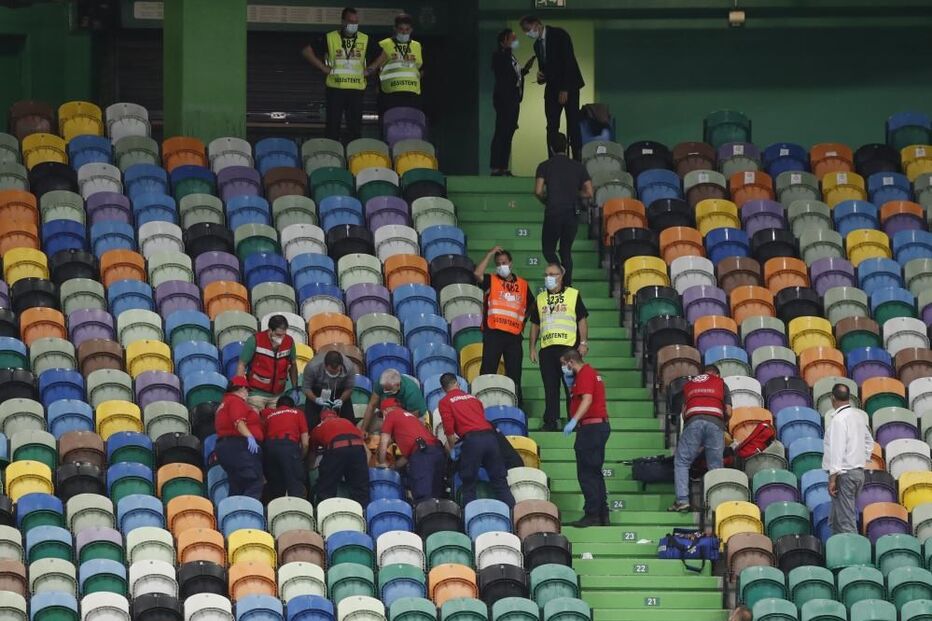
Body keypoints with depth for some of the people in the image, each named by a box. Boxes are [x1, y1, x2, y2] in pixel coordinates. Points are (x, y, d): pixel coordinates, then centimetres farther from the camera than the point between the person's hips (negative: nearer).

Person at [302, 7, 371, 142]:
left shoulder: (365, 40, 7)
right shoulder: (330, 38, 2)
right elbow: (307, 51, 4)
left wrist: (369, 70, 4)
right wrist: (323, 68, -3)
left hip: (356, 90, 2)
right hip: (335, 89, -2)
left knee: (355, 126, 2)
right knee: (333, 125, -1)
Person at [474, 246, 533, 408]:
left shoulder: (522, 284, 16)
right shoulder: (491, 280, 6)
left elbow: (531, 305, 29)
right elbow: (477, 274, -15)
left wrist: (523, 318, 12)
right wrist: (490, 254, -8)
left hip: (514, 335, 3)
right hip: (493, 333, -3)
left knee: (514, 374, 6)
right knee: (488, 370, -7)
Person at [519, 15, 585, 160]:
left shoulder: (559, 35, -9)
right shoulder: (537, 44, 13)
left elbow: (568, 61, -15)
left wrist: (565, 89, -19)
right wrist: (541, 76, -4)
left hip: (568, 86, -6)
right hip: (552, 88, 6)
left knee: (573, 124, -8)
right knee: (552, 127, -3)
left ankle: (577, 158, -7)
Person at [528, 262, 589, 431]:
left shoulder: (573, 295, 5)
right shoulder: (540, 298, 17)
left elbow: (582, 320, 2)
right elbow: (535, 324, 19)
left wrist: (583, 343, -7)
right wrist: (532, 347, 12)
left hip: (568, 347, -4)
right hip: (546, 348, 4)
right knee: (550, 387, 3)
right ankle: (550, 422, 6)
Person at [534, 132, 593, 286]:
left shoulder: (544, 166, -1)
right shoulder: (578, 167, 6)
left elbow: (538, 191, -10)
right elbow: (589, 193, 1)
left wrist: (546, 201, 11)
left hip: (553, 214, -3)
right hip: (572, 214, 3)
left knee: (548, 250, 9)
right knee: (566, 251, 16)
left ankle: (561, 273, -17)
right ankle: (567, 284, 11)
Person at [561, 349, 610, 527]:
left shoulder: (584, 374, -11)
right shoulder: (592, 373, 20)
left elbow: (587, 399, -24)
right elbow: (577, 397, 22)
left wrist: (574, 421, -31)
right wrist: (568, 379, 14)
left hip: (590, 427, -11)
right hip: (601, 425, 11)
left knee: (586, 474, -8)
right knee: (595, 473, 14)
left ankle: (592, 515, -9)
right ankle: (603, 515, 15)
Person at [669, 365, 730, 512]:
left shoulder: (689, 384, 30)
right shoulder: (721, 383, 26)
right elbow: (728, 412, 19)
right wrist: (724, 423, 39)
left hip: (693, 421, 0)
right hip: (715, 422, 0)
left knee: (681, 462, 5)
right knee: (715, 466, 5)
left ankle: (682, 499, -10)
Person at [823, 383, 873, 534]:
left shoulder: (839, 419, -15)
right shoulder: (860, 415, 10)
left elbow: (837, 450, -19)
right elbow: (869, 442, 19)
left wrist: (833, 478, -18)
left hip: (844, 474, -9)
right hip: (859, 471, 9)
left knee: (845, 521, -7)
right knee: (835, 520, 16)